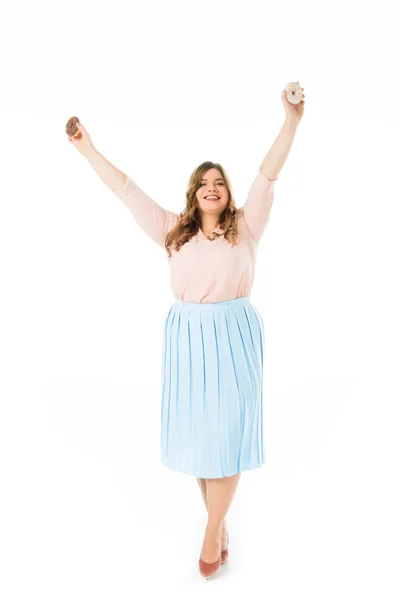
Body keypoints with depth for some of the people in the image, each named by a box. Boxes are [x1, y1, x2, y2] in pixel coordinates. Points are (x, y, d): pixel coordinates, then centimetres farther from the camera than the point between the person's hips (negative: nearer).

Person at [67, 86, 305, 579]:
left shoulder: (245, 227, 2)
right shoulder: (174, 231, 5)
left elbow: (268, 175, -6)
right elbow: (126, 190, 7)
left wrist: (291, 121, -14)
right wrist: (88, 149, 9)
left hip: (234, 336, -2)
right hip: (187, 337, 2)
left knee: (226, 430, 1)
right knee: (198, 428, 9)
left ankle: (213, 531, 16)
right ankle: (217, 514, 30)